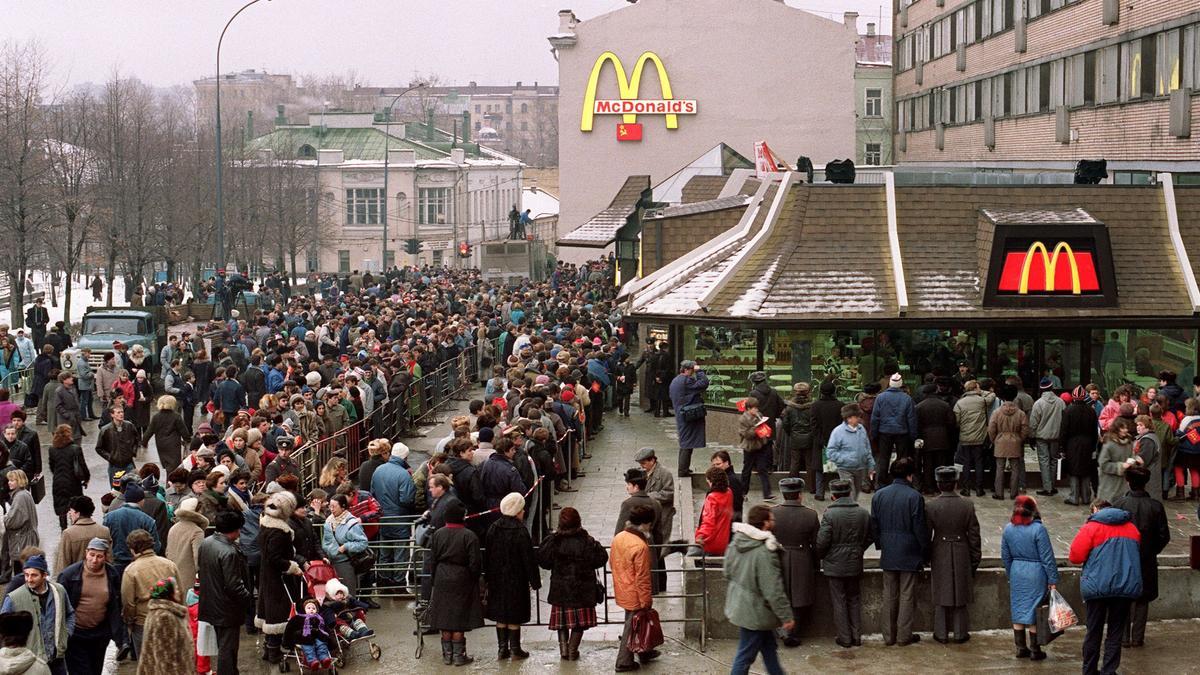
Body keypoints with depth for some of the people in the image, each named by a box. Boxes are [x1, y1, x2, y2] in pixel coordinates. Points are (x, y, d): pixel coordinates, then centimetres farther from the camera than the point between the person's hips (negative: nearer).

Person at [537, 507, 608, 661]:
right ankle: (572, 651, 8)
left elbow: (542, 561, -2)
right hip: (582, 589, -1)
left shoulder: (553, 541, -10)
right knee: (580, 620, 9)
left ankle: (563, 647, 7)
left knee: (562, 619, 15)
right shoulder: (586, 541, -13)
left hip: (560, 589, 1)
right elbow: (601, 559, -6)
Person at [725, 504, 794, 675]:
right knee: (746, 655, 3)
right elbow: (773, 590, -25)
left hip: (738, 606, 9)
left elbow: (728, 573, 12)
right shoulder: (764, 552, -27)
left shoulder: (735, 543, -1)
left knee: (768, 646, 23)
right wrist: (786, 616, -16)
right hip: (755, 612, -9)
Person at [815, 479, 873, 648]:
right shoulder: (863, 513, -2)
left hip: (834, 565, -4)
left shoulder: (829, 514, -17)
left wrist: (820, 557, 3)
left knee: (839, 602, 6)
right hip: (855, 564, 4)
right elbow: (869, 538, 6)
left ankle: (845, 638, 10)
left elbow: (822, 542, -16)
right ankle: (857, 636, 19)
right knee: (854, 600, 17)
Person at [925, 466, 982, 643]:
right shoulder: (967, 505, -9)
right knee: (960, 594, 12)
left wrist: (926, 557, 8)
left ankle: (941, 634, 15)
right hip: (962, 555, 1)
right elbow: (974, 534, -3)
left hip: (939, 555, -1)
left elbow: (926, 535, -5)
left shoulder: (931, 506, -12)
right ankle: (960, 633, 17)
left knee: (941, 595, 10)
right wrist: (975, 558, 8)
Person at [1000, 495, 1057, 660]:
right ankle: (1035, 650, 10)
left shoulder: (1008, 529, 1)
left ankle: (1020, 648, 18)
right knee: (1035, 611, 3)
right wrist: (1052, 580, -6)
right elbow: (1047, 557, -13)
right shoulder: (1038, 529, -15)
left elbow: (1005, 556, 9)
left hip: (1016, 573, 5)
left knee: (1018, 609, 12)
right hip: (1035, 574, -5)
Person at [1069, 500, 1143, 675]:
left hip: (1097, 587, -3)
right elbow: (1136, 555, 23)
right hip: (1126, 587, 3)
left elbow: (1075, 556, -8)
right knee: (1116, 632, 9)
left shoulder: (1091, 527, -5)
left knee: (1094, 632, 10)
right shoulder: (1132, 528, 10)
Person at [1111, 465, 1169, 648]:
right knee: (1142, 599, 13)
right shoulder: (1156, 506, -9)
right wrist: (1152, 551, 13)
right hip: (1146, 561, 1)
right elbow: (1164, 536, -3)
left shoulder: (1119, 505, -14)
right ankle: (1138, 637, 14)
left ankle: (1124, 637, 10)